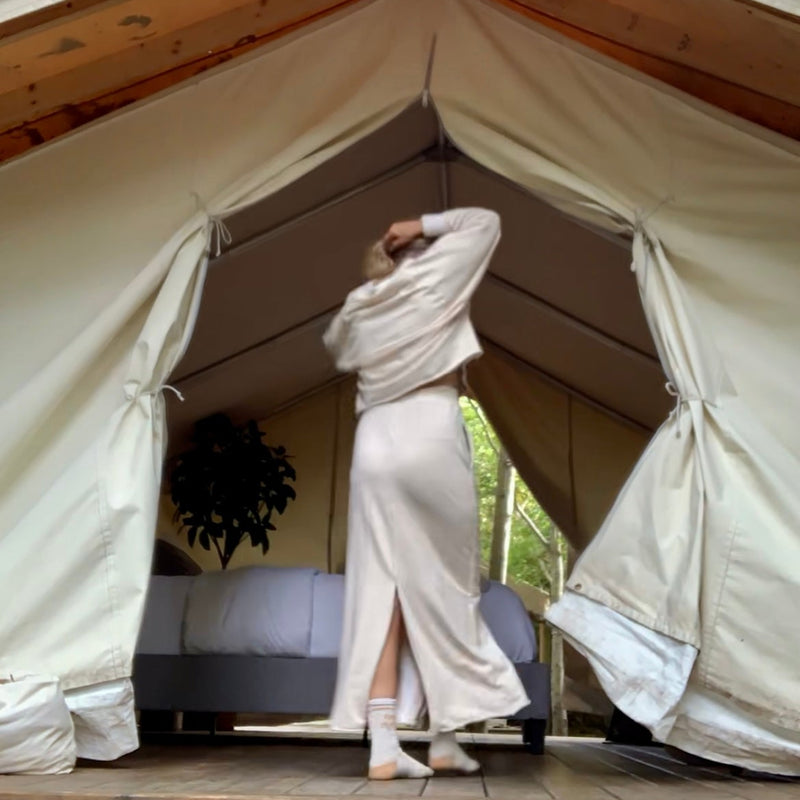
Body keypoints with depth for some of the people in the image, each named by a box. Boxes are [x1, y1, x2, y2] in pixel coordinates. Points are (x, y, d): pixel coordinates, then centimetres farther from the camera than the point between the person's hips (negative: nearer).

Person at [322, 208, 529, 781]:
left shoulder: (357, 310, 20)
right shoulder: (433, 276, 8)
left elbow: (336, 348, 41)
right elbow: (486, 222, 18)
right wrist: (425, 225, 20)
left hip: (376, 441, 4)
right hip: (431, 436, -4)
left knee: (381, 587, 1)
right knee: (446, 586, 5)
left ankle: (384, 745, -6)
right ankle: (445, 739, 10)